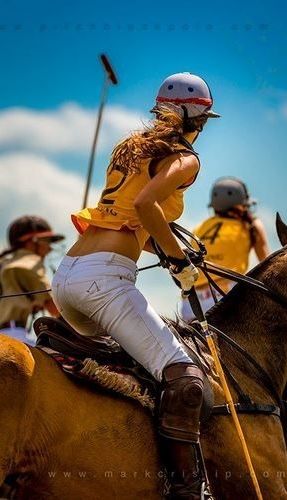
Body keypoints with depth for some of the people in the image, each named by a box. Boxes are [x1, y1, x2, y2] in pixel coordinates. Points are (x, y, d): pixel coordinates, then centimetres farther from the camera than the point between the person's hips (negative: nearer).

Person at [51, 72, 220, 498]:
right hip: (105, 276, -8)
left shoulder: (131, 147, 23)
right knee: (183, 376, -13)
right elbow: (145, 203, -18)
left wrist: (168, 250, 26)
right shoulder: (185, 160, 1)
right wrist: (179, 259, -9)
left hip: (64, 274, 8)